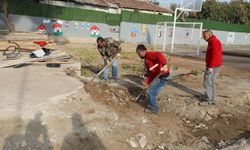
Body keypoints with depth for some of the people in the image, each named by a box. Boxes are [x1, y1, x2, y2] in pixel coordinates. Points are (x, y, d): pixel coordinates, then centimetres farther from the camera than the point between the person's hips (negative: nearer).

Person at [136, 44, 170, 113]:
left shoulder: (149, 54, -13)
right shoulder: (146, 60, 17)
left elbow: (159, 55, -33)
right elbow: (150, 72, 17)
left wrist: (164, 65, -44)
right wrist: (147, 82, 9)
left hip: (162, 77, -10)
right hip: (157, 77, 10)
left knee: (150, 92, -4)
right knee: (149, 91, 22)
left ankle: (154, 109, 14)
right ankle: (152, 105, 39)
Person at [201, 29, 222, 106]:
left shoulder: (214, 42, -15)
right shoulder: (212, 42, 17)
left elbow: (215, 55, -22)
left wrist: (211, 67, -24)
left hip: (213, 67, -10)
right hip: (212, 66, 10)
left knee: (207, 83, -7)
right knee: (211, 83, 14)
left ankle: (208, 100, -2)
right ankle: (212, 100, 20)